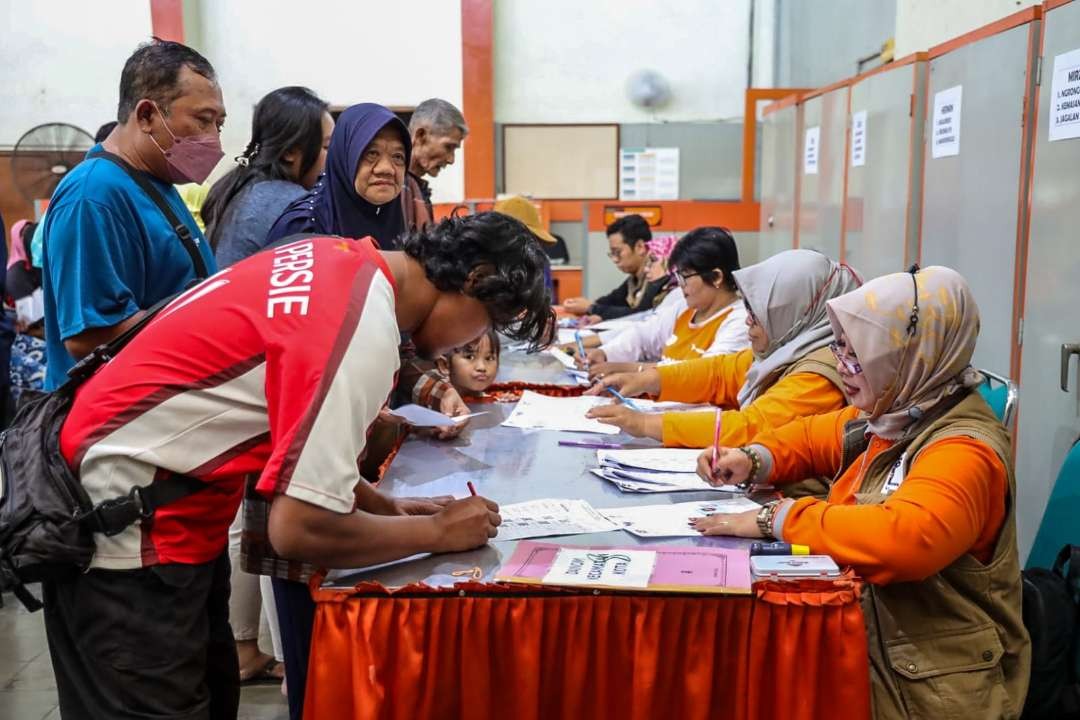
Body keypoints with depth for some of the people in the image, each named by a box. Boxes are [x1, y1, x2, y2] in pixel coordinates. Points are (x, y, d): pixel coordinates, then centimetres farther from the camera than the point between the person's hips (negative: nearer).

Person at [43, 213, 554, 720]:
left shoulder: (345, 263, 1)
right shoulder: (363, 329, -26)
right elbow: (301, 530, -27)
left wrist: (382, 506, 6)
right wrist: (438, 532, -13)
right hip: (126, 521, -9)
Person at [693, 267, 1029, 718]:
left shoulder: (964, 449, -22)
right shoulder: (889, 416, 3)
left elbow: (906, 538, -40)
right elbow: (813, 437, 21)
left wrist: (776, 518, -30)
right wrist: (755, 460, 0)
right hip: (866, 648, 7)